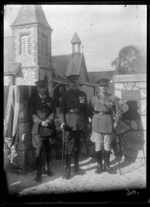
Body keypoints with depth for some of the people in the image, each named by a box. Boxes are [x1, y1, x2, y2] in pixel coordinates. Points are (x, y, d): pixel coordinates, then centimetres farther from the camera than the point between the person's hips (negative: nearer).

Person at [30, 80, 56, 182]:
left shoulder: (50, 99, 14)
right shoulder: (33, 99, 7)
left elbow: (53, 112, 5)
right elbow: (33, 113, -1)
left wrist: (47, 121, -11)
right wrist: (41, 122, -14)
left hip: (50, 127, 3)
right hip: (38, 128, -3)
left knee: (48, 150, 10)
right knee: (39, 150, -6)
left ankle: (49, 168, 24)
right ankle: (39, 173, -1)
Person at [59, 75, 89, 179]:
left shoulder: (83, 94, 10)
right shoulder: (65, 94, 2)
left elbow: (86, 109, 12)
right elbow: (62, 109, -3)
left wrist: (87, 122, 9)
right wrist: (62, 122, -15)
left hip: (81, 124, 3)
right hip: (69, 124, -3)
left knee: (78, 146, 11)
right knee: (69, 147, -3)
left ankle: (77, 167, 26)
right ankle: (67, 170, 6)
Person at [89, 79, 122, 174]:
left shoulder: (112, 98, 5)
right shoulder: (94, 98, 4)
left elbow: (118, 111, 7)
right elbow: (90, 111, 7)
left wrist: (116, 122, 0)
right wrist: (94, 121, 1)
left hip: (108, 124, 1)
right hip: (97, 124, 0)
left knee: (107, 146, 7)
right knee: (98, 146, 1)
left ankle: (107, 165, 21)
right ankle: (99, 165, 15)